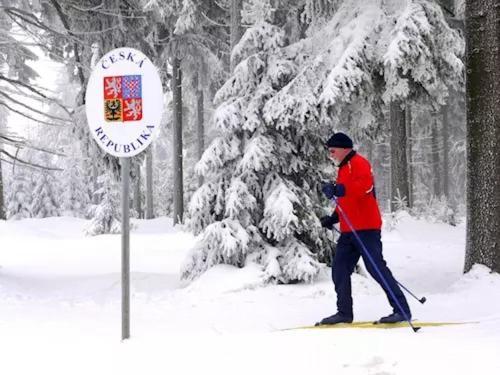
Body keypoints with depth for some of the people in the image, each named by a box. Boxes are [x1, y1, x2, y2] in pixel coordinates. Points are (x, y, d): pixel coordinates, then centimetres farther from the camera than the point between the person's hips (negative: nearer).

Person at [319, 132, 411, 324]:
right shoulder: (343, 169, 24)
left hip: (366, 228, -10)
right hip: (349, 230, 10)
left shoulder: (358, 163, -6)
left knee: (376, 268, -11)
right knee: (339, 269, 6)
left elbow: (365, 185, -26)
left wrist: (339, 190, -36)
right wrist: (332, 218, 18)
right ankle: (344, 312, 11)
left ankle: (402, 310, -8)